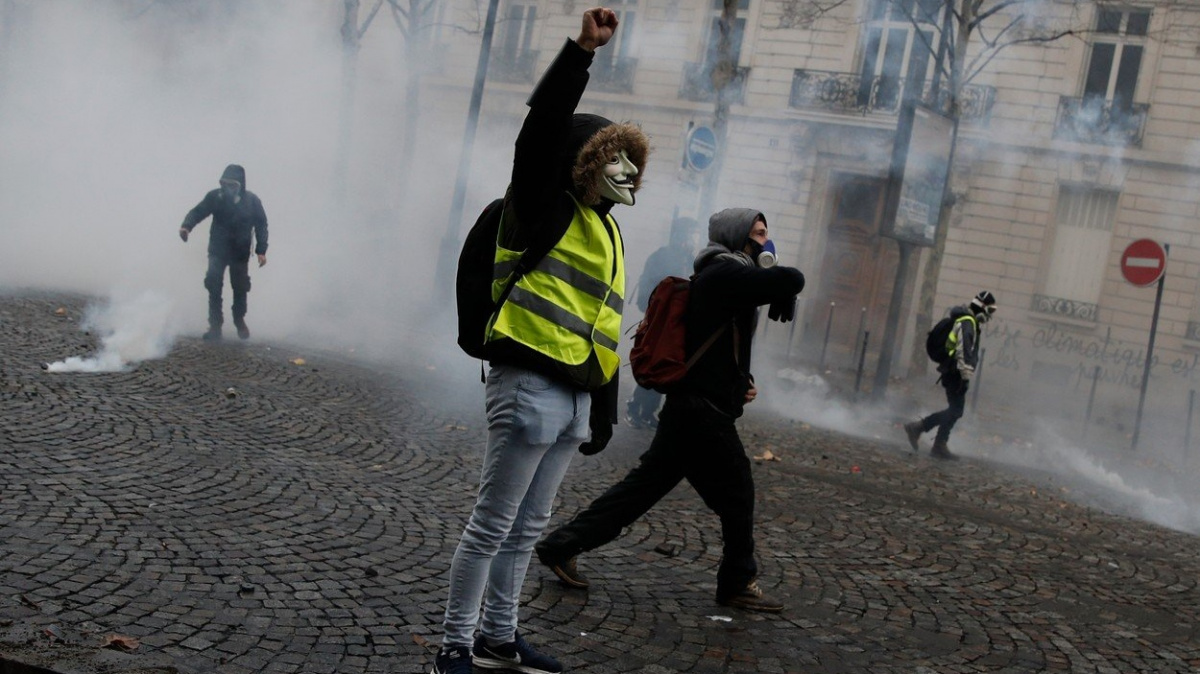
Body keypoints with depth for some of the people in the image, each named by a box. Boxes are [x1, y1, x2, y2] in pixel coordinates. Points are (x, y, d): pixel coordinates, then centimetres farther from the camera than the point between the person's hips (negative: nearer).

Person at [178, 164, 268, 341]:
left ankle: (240, 321, 33)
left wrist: (261, 250, -7)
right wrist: (186, 226, -30)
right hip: (217, 250, 0)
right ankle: (215, 325, -4)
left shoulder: (251, 200, -11)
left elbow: (261, 225, -4)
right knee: (213, 285, -12)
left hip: (240, 252, 0)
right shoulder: (215, 197, -12)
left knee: (240, 288, 10)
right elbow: (197, 212, -9)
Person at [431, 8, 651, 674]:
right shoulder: (542, 209, -5)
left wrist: (605, 410, 20)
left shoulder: (607, 233, 19)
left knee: (526, 530, 16)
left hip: (573, 397, 9)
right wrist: (582, 51, -29)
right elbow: (543, 126, -22)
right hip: (529, 386, -8)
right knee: (492, 528, -1)